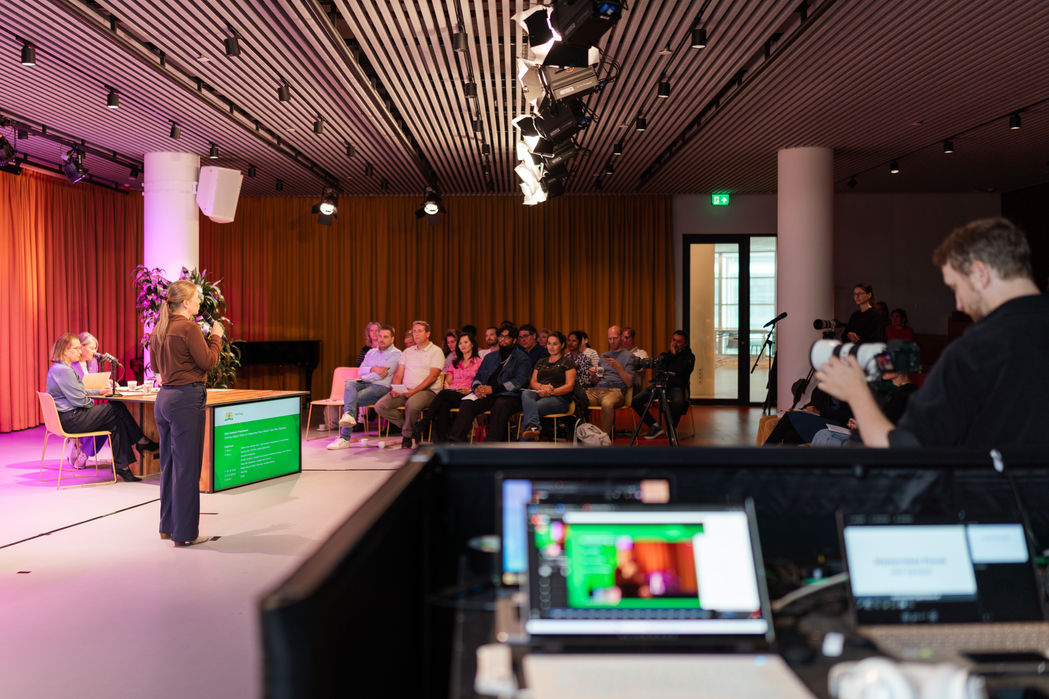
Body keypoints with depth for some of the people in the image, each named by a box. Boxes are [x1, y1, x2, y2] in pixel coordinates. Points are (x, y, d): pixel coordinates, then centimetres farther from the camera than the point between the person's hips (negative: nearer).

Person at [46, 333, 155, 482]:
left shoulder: (58, 368, 16)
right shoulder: (64, 371, -19)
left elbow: (77, 392, 26)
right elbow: (79, 400, -21)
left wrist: (99, 391, 18)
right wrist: (92, 403, -2)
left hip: (65, 418, 10)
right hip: (70, 420, -10)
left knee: (116, 423, -1)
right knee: (117, 409, -9)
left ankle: (121, 466, -2)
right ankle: (141, 441, 7)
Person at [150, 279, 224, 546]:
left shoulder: (159, 328, 10)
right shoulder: (188, 327, -14)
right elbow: (208, 362, -12)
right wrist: (215, 337, 2)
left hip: (164, 397, 9)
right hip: (187, 399, -9)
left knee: (169, 464, 17)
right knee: (187, 467, -2)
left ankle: (167, 526, 26)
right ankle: (185, 533, 4)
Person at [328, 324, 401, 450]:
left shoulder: (396, 354, 3)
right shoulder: (371, 352, 25)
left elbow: (383, 374, -9)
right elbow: (360, 371, 14)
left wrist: (363, 378, -2)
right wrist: (373, 369, -6)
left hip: (381, 387, -5)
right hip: (365, 383, 5)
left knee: (355, 398, -26)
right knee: (349, 384, -29)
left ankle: (344, 438, -25)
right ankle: (349, 415, -51)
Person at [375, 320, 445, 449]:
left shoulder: (436, 351, 2)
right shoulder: (407, 352, 21)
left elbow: (433, 376, -10)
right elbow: (398, 374, 16)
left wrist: (414, 391, -19)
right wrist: (395, 389, -5)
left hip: (427, 390, -6)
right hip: (404, 390, 6)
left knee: (412, 404, -39)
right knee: (380, 406, -16)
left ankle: (407, 435, -12)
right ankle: (408, 423, 0)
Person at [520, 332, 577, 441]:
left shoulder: (568, 362, 13)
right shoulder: (541, 362, 29)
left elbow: (569, 386, 0)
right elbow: (532, 382, 18)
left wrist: (551, 391, -16)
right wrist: (541, 386, -8)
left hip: (559, 398, -4)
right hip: (540, 394, 4)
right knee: (525, 393, -35)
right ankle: (533, 426, -58)